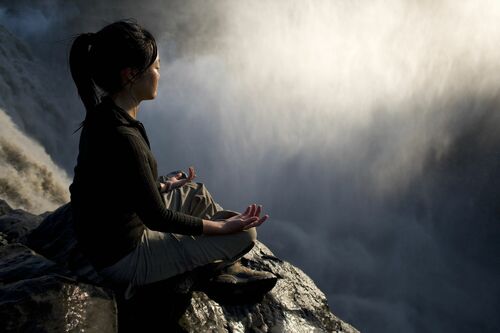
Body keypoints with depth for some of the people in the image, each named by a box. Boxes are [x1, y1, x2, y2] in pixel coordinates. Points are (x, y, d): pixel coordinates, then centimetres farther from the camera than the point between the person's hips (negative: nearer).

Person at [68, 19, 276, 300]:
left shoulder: (107, 113, -4)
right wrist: (222, 227, -15)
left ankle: (227, 267, 28)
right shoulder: (121, 138, -33)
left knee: (196, 193, 25)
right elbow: (157, 218, -24)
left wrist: (162, 186, 23)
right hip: (124, 258, -9)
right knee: (244, 235, -8)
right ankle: (220, 268, 24)